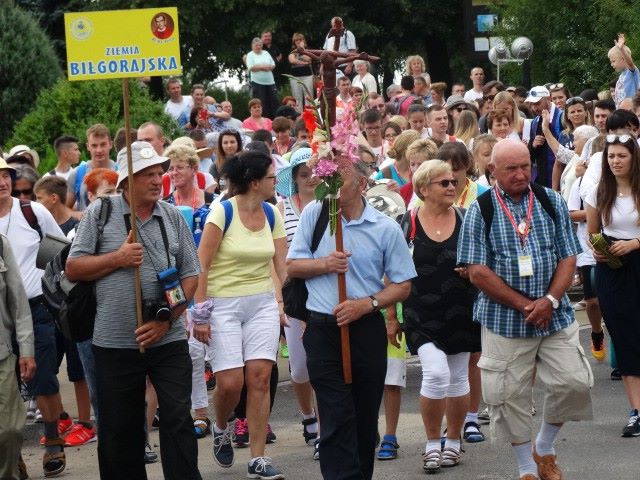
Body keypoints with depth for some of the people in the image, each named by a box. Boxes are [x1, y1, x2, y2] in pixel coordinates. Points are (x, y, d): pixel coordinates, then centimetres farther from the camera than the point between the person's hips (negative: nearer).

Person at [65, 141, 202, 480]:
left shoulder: (172, 216, 7)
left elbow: (191, 274, 7)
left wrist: (167, 320, -6)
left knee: (178, 420, -5)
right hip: (114, 343, -1)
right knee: (119, 430, 7)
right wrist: (118, 258, -13)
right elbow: (73, 269, 1)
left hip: (168, 340, 1)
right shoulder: (100, 213, 1)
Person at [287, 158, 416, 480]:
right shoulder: (314, 214, 3)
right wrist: (325, 264, -11)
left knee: (365, 419, 10)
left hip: (367, 330, 1)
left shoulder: (386, 228, 0)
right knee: (337, 419, -9)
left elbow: (402, 285, 2)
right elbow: (292, 266, 8)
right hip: (323, 330, -1)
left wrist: (366, 304, -13)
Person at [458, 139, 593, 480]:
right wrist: (524, 305, -13)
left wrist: (550, 300, -13)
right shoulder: (480, 211, -3)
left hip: (555, 317, 2)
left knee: (575, 382, -5)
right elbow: (477, 272, -8)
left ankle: (544, 448, 20)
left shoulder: (552, 202, 6)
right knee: (510, 395, 0)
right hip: (504, 321, -2)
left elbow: (568, 258, 4)